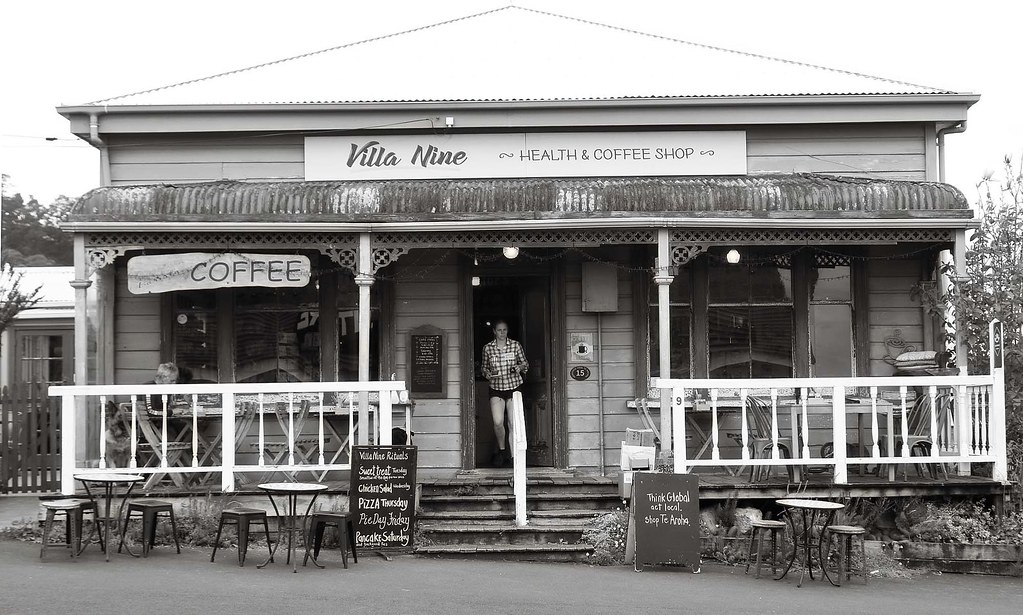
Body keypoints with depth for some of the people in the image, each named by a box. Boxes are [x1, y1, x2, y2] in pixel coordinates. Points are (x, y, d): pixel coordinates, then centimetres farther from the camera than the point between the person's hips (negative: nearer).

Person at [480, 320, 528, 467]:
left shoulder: (516, 345, 1)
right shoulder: (487, 348, 2)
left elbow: (525, 363, 10)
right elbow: (484, 367, 14)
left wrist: (520, 367, -12)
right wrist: (487, 373, -8)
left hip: (513, 388, 0)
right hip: (496, 389, 0)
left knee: (513, 423, -2)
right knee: (498, 422, -12)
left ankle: (514, 454, 7)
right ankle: (502, 450, 12)